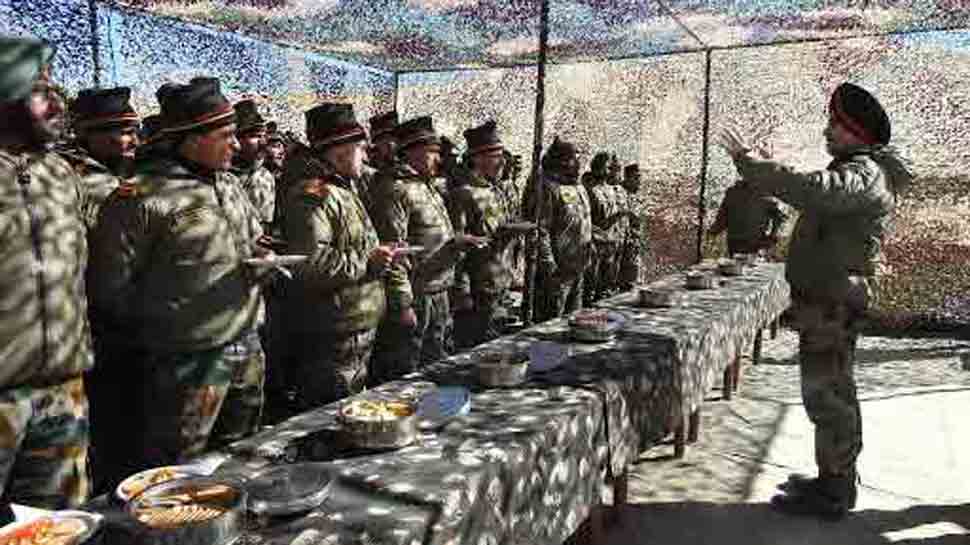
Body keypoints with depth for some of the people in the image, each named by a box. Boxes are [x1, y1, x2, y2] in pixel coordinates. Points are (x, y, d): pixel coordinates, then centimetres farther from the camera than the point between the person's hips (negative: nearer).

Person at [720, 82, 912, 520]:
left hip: (832, 302, -11)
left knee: (827, 394, -3)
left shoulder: (864, 174, -17)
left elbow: (812, 190, -36)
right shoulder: (858, 169, 18)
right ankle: (835, 480, 32)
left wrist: (749, 162, -31)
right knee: (833, 393, 18)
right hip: (829, 299, 11)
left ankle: (833, 494, 8)